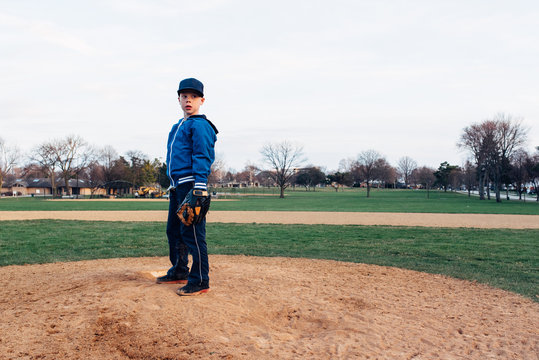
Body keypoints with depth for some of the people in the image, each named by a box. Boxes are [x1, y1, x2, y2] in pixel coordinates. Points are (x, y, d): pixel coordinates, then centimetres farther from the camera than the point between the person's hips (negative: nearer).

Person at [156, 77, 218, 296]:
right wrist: (173, 186, 20)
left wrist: (199, 188, -24)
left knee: (192, 232, -9)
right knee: (173, 229, 16)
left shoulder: (200, 125, -6)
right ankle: (179, 272, 31)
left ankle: (200, 281, -2)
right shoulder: (177, 127, 22)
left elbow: (202, 157, -15)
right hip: (176, 186, 10)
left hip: (191, 184, -10)